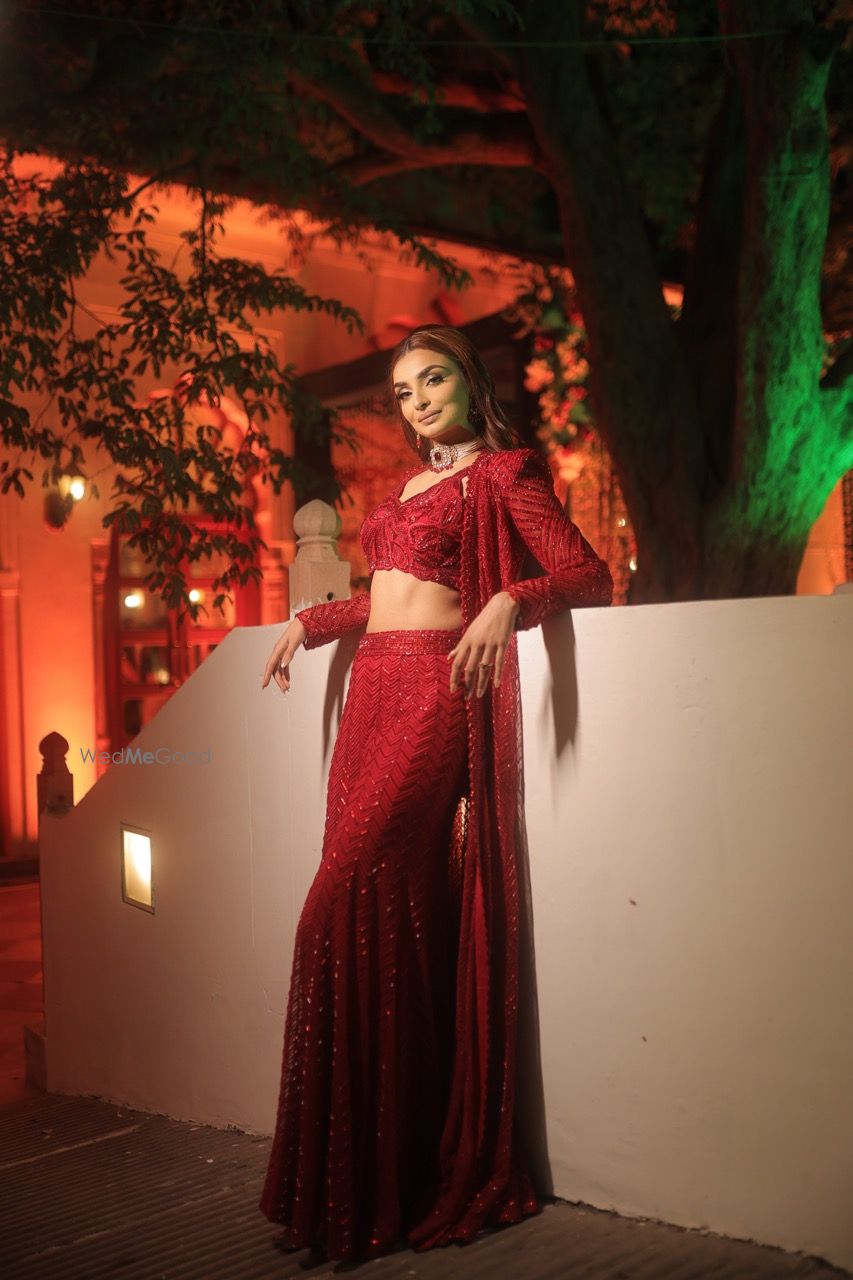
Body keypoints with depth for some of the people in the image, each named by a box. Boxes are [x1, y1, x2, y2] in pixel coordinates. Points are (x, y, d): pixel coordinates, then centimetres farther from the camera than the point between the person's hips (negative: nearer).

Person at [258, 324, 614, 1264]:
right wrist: (309, 622, 27)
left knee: (350, 903, -16)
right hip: (374, 692, 7)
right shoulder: (408, 483, 24)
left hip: (440, 692, -7)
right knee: (383, 906, 0)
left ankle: (385, 1181, -6)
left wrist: (507, 602, -23)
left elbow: (588, 577, -6)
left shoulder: (501, 471, 3)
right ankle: (361, 1176, 7)